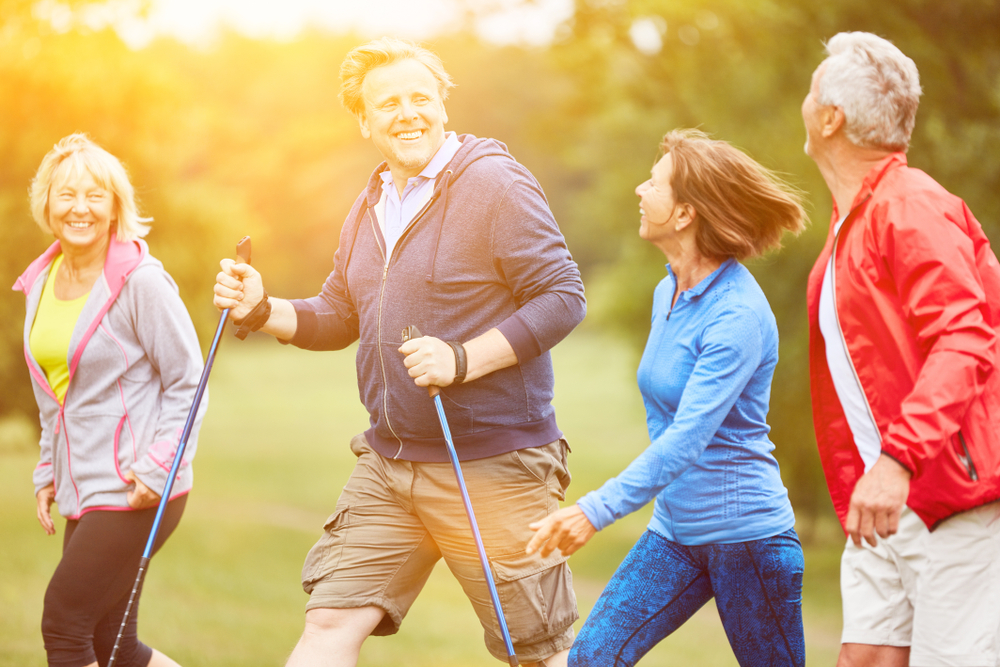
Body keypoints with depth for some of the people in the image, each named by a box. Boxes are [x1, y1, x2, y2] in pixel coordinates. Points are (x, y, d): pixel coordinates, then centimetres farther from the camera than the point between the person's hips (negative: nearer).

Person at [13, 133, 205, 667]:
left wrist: (157, 469, -16)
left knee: (64, 623, -9)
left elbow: (186, 382, -9)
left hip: (136, 493, -7)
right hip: (82, 493, 8)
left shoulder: (141, 280, -11)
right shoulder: (42, 283, 10)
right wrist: (48, 474, 14)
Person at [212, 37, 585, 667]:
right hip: (387, 468, 7)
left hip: (492, 467, -6)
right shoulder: (371, 206, 15)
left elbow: (563, 297, -15)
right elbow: (339, 317, 23)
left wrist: (463, 360, -24)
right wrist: (263, 310, 3)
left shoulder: (495, 183, -10)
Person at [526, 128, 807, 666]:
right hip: (674, 531, 8)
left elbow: (688, 436, -27)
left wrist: (598, 509, -32)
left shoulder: (738, 314, -20)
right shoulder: (667, 294, 8)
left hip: (746, 534, -8)